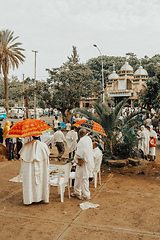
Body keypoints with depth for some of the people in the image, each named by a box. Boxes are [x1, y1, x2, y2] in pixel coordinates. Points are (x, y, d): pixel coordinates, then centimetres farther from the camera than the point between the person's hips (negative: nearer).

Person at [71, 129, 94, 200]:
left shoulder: (82, 141, -20)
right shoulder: (89, 139, 7)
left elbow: (79, 153, -23)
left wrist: (76, 158, -4)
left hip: (83, 162, -9)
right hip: (88, 160, 9)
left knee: (84, 178, 1)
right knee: (78, 176, 19)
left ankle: (86, 195, 11)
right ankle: (77, 192, 31)